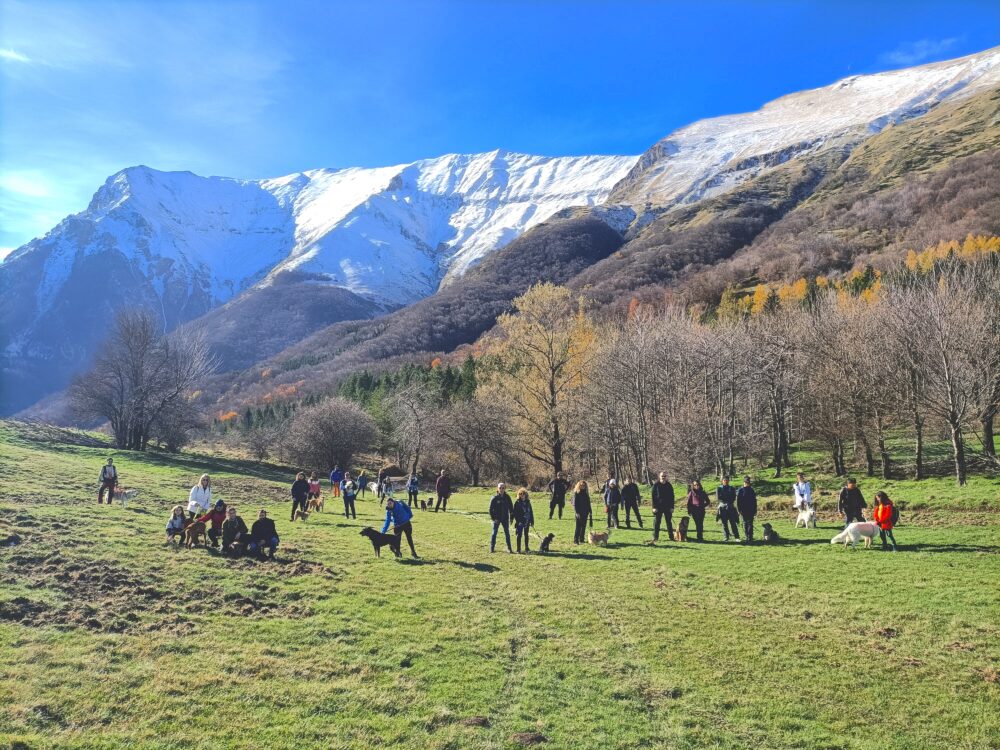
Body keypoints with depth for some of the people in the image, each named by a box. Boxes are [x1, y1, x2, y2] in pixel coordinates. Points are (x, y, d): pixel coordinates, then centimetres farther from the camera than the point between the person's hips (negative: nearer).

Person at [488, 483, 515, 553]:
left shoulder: (507, 497, 0)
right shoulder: (494, 498, -8)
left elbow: (511, 507, 7)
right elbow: (490, 509, -5)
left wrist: (511, 517, 2)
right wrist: (493, 518, -11)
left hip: (505, 518, 2)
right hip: (497, 518, -2)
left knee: (507, 533, 6)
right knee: (494, 533, 4)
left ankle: (509, 548, 12)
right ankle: (492, 548, 13)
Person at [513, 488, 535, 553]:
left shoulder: (528, 502, 7)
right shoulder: (517, 503, -5)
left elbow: (531, 512, 11)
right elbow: (515, 513, -7)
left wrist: (532, 521, 8)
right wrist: (518, 520, -17)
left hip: (527, 522, 4)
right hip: (520, 522, -4)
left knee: (526, 535, 13)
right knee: (519, 535, 0)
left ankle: (526, 549, 23)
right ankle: (518, 549, 7)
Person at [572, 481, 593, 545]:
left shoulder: (586, 493, 12)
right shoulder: (576, 493, -5)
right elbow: (574, 504, -8)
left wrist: (590, 511, 10)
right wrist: (577, 512, -16)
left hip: (585, 512, 6)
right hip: (579, 513, -6)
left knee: (583, 526, 8)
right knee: (578, 526, -7)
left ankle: (582, 539, 16)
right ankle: (576, 540, -5)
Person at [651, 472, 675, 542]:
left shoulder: (669, 485, 5)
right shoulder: (656, 485, -2)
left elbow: (672, 497, 7)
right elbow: (653, 496, -4)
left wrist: (672, 507, 0)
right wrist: (654, 507, -10)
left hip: (668, 507, 2)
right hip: (658, 507, -2)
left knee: (669, 522, 9)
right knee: (656, 522, -1)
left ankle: (671, 536, 16)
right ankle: (655, 537, 5)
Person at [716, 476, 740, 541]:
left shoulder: (732, 488, 11)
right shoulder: (719, 488, 8)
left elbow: (733, 498, 4)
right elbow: (718, 498, 0)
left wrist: (729, 503, -10)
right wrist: (725, 502, -9)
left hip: (730, 507, 0)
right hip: (722, 507, 0)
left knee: (733, 523, -6)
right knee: (724, 523, 0)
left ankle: (737, 537, -5)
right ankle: (726, 537, 4)